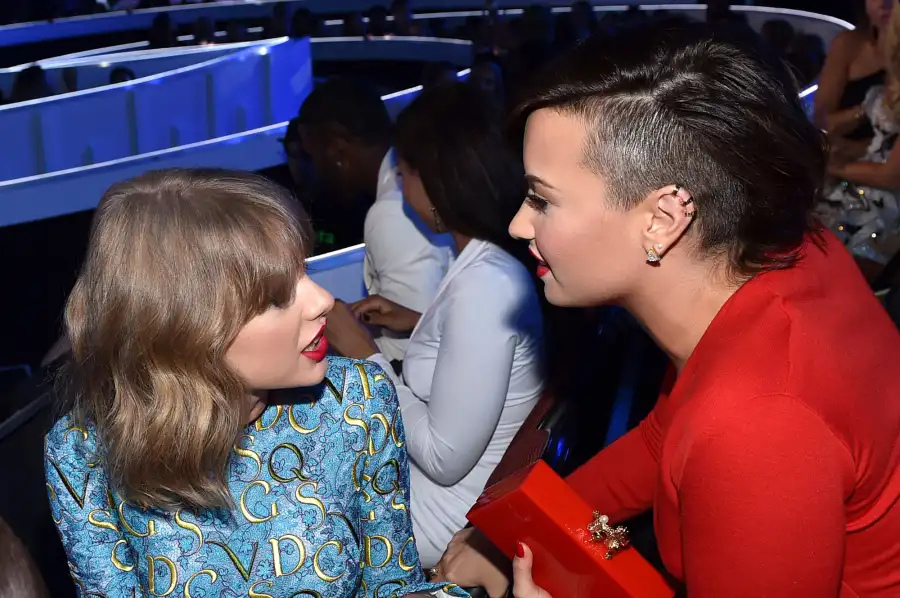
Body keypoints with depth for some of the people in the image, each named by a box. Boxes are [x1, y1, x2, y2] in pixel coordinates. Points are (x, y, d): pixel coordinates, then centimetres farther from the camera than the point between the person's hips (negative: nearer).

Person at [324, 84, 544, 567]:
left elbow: (444, 458, -27)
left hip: (445, 519, -8)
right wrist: (419, 324, 5)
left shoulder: (485, 286, -31)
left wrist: (363, 353, -18)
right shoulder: (494, 263, -3)